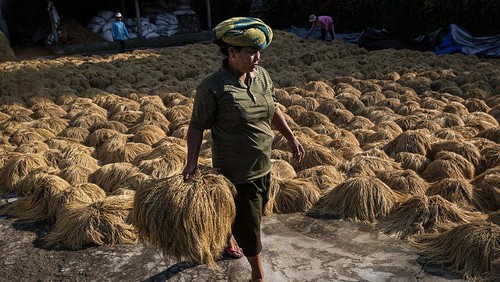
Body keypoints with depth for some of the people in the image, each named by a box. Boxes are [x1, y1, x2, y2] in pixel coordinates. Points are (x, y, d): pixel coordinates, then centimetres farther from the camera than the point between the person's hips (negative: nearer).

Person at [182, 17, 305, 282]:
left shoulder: (262, 75, -1)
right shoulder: (212, 87, -21)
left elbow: (273, 109, 13)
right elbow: (197, 126, -14)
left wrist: (291, 137, 15)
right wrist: (192, 161, -22)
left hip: (263, 167, 7)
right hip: (236, 173, -7)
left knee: (252, 214, 27)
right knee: (248, 225, 8)